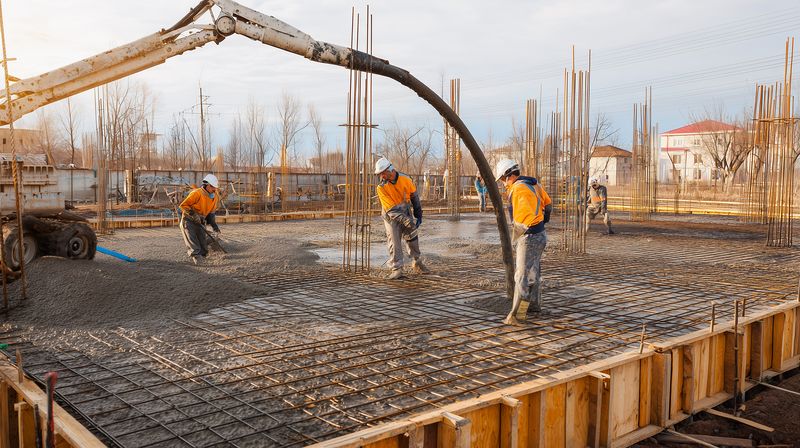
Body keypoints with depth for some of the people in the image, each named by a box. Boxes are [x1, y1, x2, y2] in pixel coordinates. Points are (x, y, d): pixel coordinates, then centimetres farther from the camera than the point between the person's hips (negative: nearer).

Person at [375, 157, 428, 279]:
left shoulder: (405, 179, -15)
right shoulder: (381, 187, -21)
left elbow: (414, 197, 0)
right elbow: (390, 209, -25)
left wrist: (418, 215, 3)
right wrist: (404, 219, -36)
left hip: (406, 213, 3)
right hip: (391, 217, -3)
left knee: (412, 238, 12)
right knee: (394, 242, -13)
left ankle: (416, 262, 34)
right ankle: (396, 269, -7)